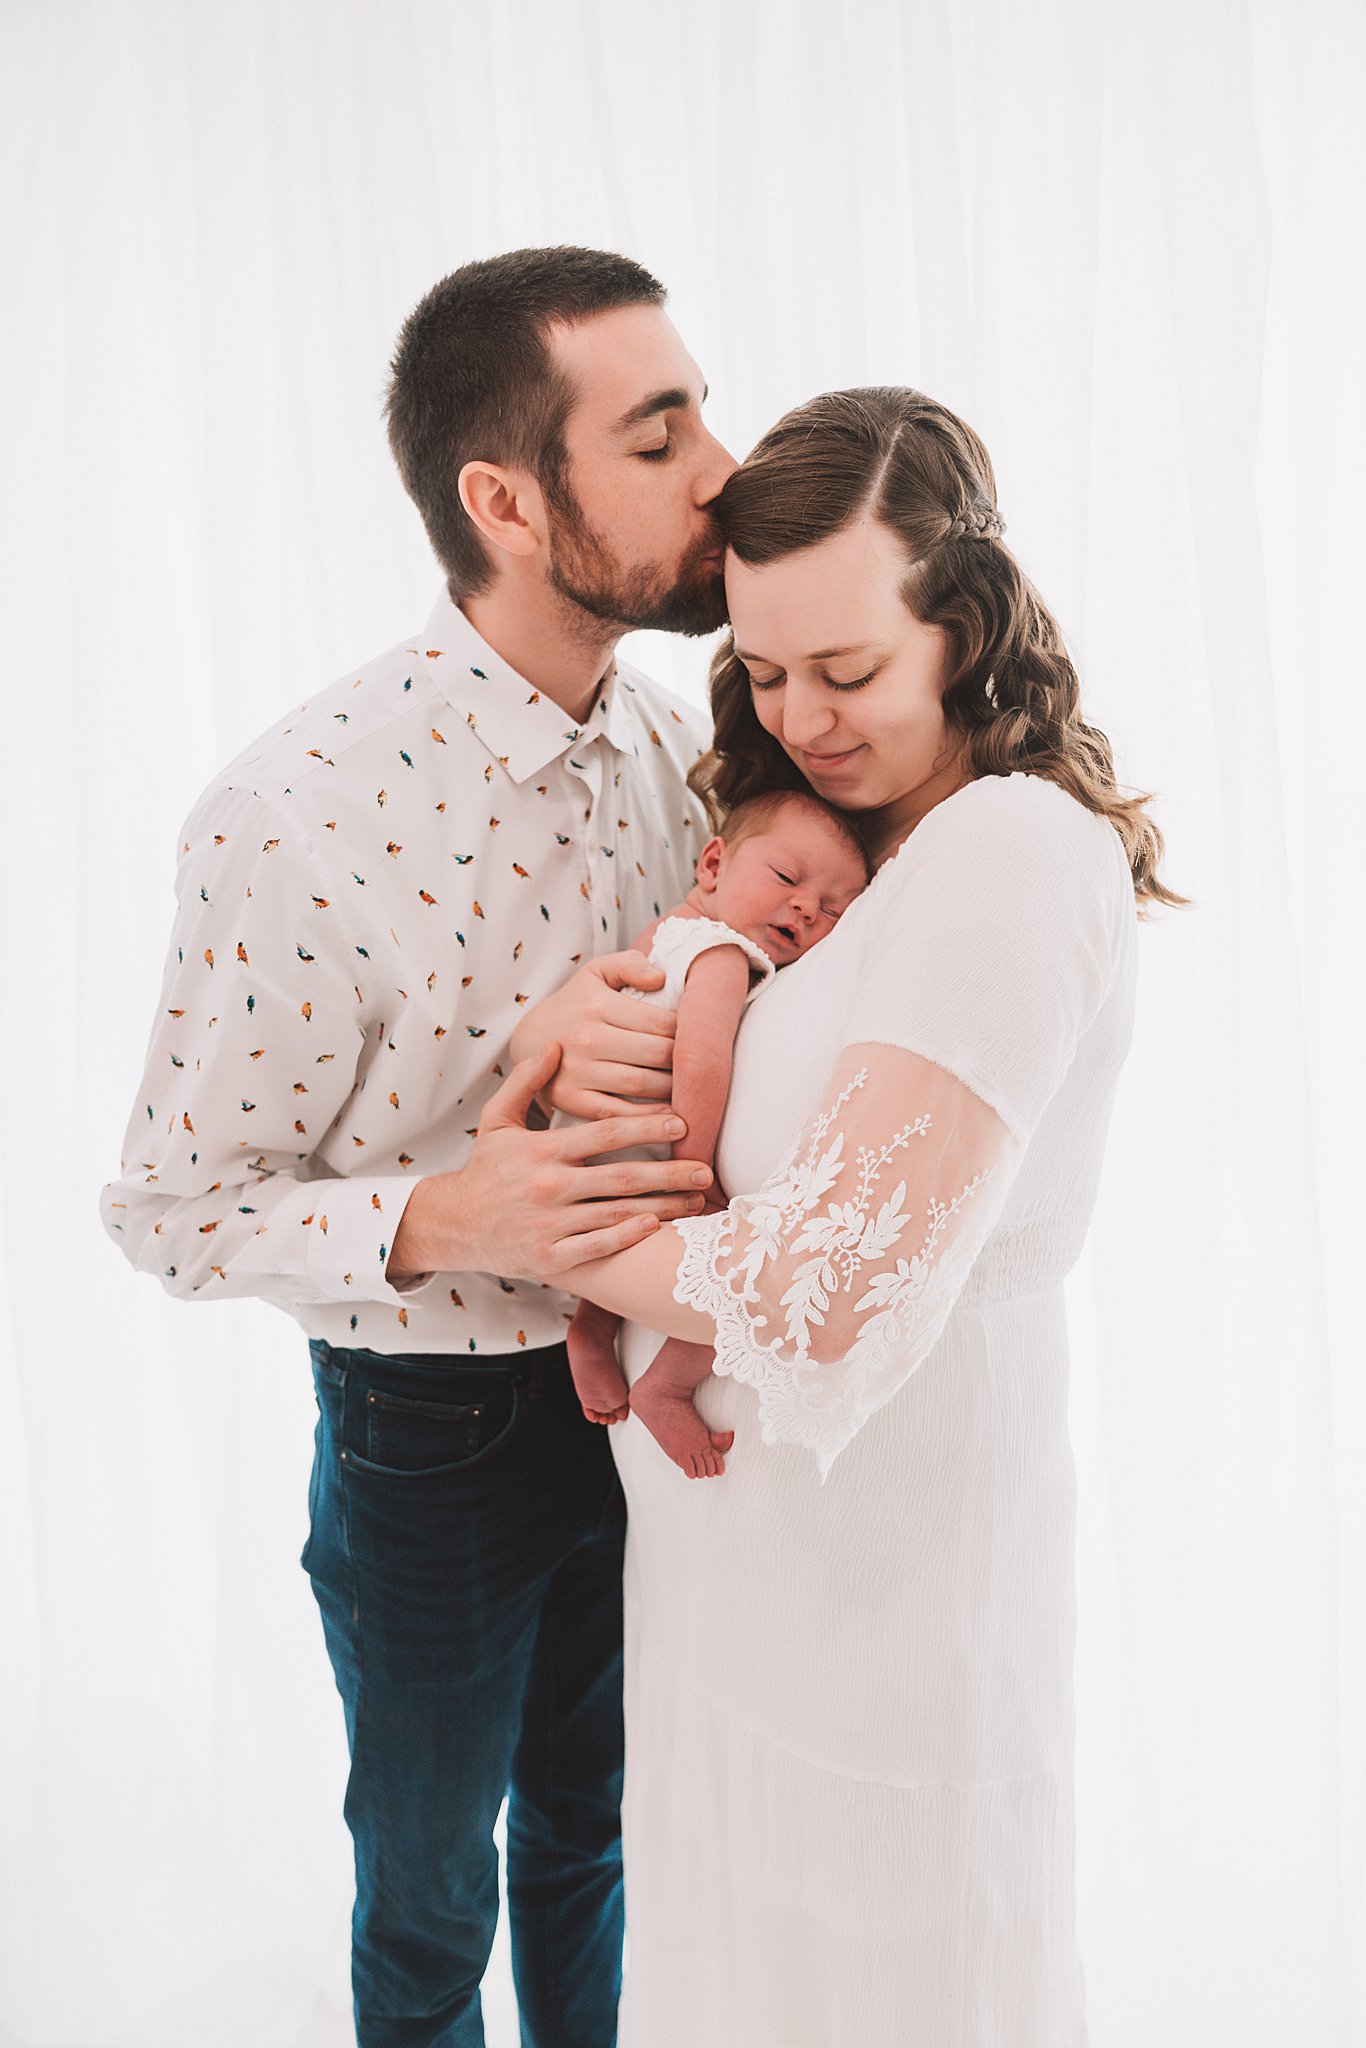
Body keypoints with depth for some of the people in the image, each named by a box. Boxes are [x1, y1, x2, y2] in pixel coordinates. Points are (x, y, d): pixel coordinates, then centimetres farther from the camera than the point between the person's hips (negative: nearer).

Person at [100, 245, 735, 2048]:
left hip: (640, 1387, 5)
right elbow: (174, 1213, -17)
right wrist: (443, 1224, -33)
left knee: (588, 1829, 29)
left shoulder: (677, 737, -7)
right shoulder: (295, 822, -27)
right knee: (428, 1898, 22)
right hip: (436, 1431, -5)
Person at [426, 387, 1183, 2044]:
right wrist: (610, 989, -11)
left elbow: (834, 1298, -29)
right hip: (741, 1522, 8)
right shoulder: (857, 835, 6)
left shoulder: (1014, 851, -23)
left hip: (877, 1551, -8)